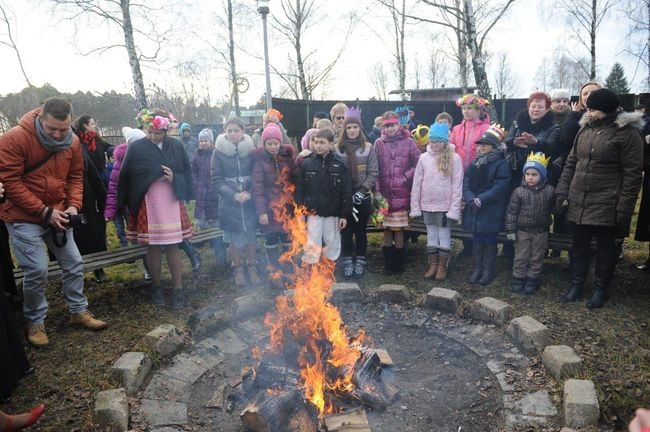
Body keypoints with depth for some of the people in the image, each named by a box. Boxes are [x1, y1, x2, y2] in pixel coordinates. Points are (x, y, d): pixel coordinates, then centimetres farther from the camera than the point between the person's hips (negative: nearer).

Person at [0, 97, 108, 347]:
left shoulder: (73, 142, -3)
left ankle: (79, 311, 25)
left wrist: (73, 205, -9)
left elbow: (75, 176, 7)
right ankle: (35, 322, 15)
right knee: (37, 270, -7)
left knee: (74, 263, 8)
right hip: (24, 217, -5)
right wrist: (44, 211, -21)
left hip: (57, 214, 5)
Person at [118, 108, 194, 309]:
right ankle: (156, 287, 23)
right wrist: (125, 204, 0)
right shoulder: (136, 148, -4)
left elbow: (187, 173, 9)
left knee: (172, 246, 4)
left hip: (171, 203, 1)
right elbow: (125, 177, 0)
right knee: (153, 247, 6)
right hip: (148, 205, -1)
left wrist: (174, 179, -10)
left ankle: (178, 289, 14)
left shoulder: (176, 146, 1)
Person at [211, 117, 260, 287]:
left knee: (250, 235, 8)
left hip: (249, 201, 1)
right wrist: (234, 195, -15)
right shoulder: (218, 152, -3)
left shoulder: (251, 150, 0)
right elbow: (217, 180, -3)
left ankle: (252, 267, 27)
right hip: (229, 202, -1)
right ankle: (238, 269, 27)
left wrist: (249, 193, -13)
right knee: (235, 239, 6)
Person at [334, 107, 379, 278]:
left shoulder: (368, 148, 1)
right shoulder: (337, 148, 1)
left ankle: (361, 261, 22)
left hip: (362, 197, 0)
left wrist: (363, 189, -12)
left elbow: (373, 172, -1)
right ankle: (348, 261, 19)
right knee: (346, 230, 6)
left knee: (361, 230, 9)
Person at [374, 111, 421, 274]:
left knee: (399, 229, 2)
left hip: (401, 194, -1)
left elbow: (418, 164, 0)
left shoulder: (408, 142, 2)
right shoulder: (379, 143, 5)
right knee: (387, 229, 6)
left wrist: (406, 178, -7)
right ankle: (388, 262, 18)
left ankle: (399, 262, 16)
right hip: (384, 193, 2)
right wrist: (377, 190, -5)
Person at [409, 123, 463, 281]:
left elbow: (457, 185, -8)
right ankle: (433, 265, 25)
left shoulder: (454, 158, -7)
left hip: (445, 206, -3)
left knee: (444, 236, 6)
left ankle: (442, 267, 20)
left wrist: (454, 209, -12)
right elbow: (417, 183, 2)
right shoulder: (424, 158, 1)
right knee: (431, 236, 13)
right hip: (427, 205, 3)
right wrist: (415, 207, 0)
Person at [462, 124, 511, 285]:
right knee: (477, 240, 13)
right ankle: (477, 269, 23)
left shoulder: (501, 165, -9)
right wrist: (471, 199, -15)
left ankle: (489, 270, 17)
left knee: (489, 242, 5)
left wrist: (481, 199, -22)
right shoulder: (474, 164, 11)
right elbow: (466, 183, 2)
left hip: (491, 213, -5)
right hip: (474, 211, 5)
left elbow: (499, 188, -18)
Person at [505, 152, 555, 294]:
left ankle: (532, 280, 23)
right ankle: (518, 279, 20)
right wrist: (510, 230, -8)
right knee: (521, 257, 7)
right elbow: (511, 212, -7)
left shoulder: (549, 191, -6)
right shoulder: (519, 192, -8)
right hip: (522, 231, -1)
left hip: (541, 231, 1)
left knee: (537, 257, 11)